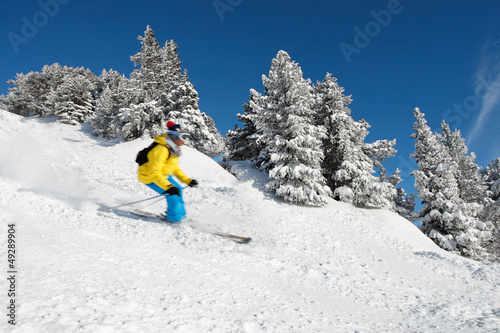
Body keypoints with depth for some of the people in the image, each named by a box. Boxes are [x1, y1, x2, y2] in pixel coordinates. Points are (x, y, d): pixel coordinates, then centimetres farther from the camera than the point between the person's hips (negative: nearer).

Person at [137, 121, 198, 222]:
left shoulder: (172, 150, 0)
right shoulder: (161, 150, -32)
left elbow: (175, 168, 13)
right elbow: (154, 173, -37)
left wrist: (187, 180, 9)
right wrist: (168, 187, -45)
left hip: (162, 175, 10)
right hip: (149, 177, -10)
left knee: (177, 189, 16)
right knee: (172, 194, -17)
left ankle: (180, 215, 33)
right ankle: (174, 218, 3)